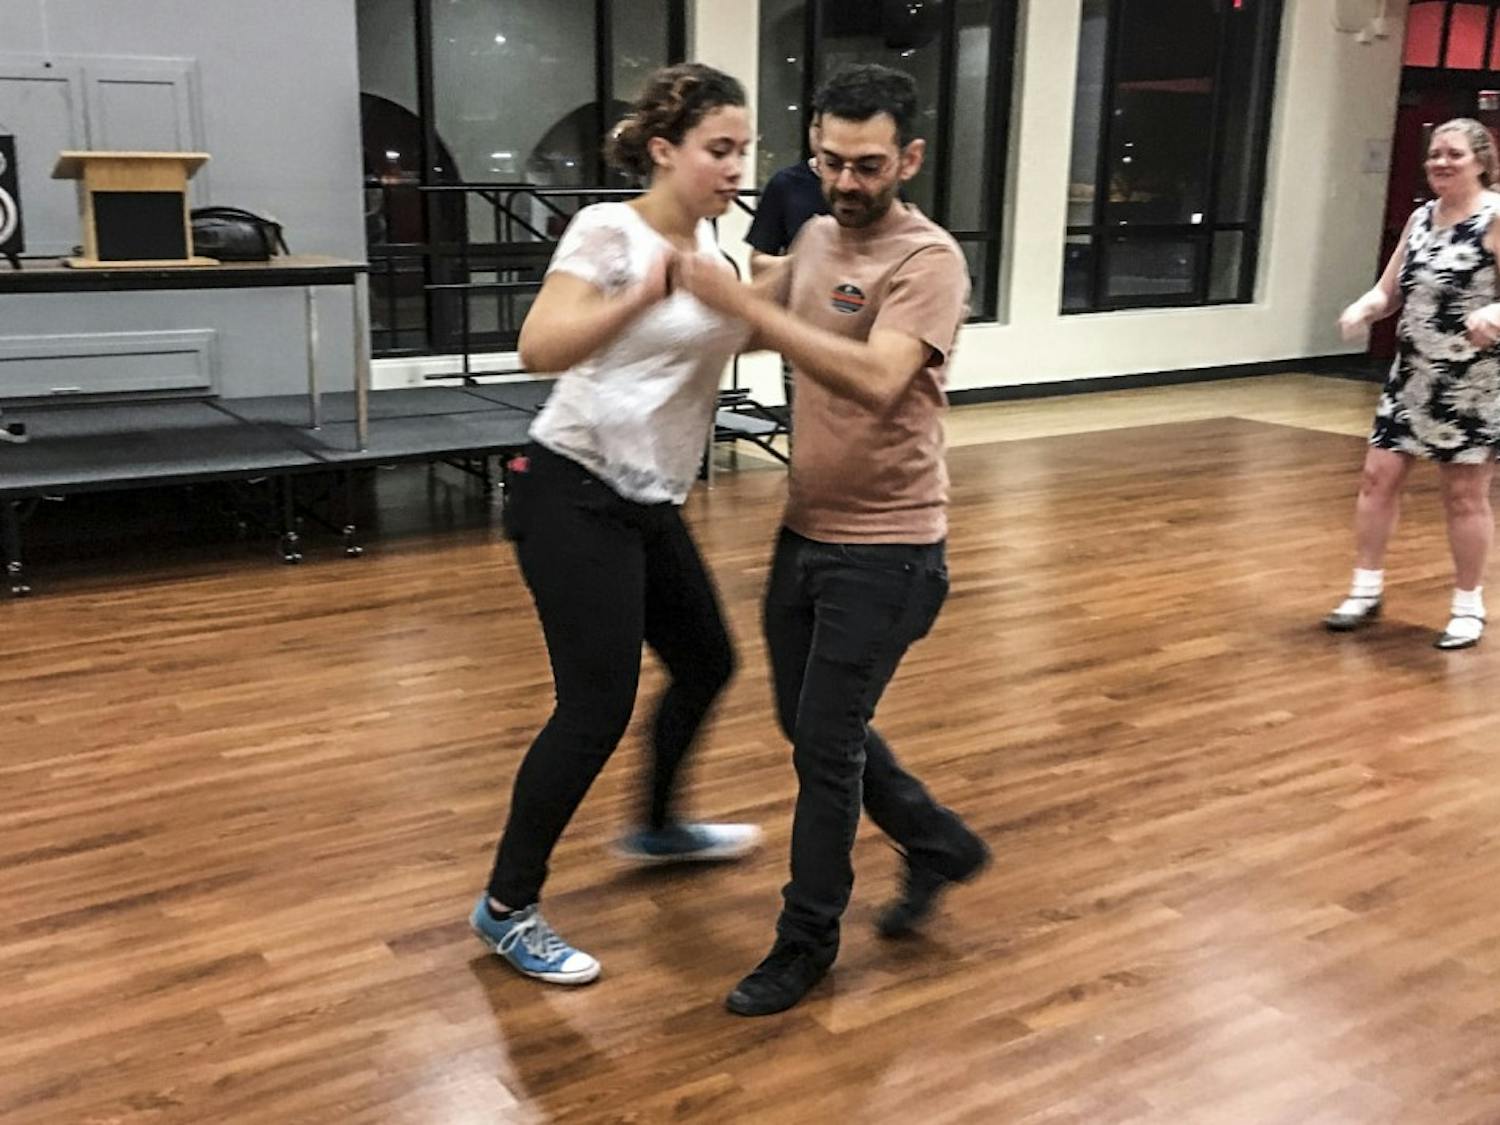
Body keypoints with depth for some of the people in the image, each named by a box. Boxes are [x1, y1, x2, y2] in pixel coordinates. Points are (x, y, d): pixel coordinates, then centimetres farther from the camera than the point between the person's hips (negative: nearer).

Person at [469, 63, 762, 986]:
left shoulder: (709, 241, 10)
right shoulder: (609, 230, -15)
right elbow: (541, 348, -29)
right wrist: (645, 294, -41)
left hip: (648, 503, 9)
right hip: (574, 495, -9)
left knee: (707, 664, 19)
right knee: (598, 706, -8)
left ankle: (659, 828, 44)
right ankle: (507, 908, 9)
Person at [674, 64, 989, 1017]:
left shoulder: (928, 259, -17)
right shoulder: (815, 238, 6)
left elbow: (876, 381, -34)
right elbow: (767, 333, 25)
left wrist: (740, 300, -34)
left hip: (885, 549, -8)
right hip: (807, 531, 8)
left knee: (824, 743, -1)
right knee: (815, 725, 17)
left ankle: (807, 941, 19)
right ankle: (938, 843, 39)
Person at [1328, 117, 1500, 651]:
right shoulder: (1420, 218, 8)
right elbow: (1389, 291, 10)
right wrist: (1362, 309, -11)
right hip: (1411, 374, 6)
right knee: (1378, 477, 6)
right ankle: (1366, 590, 20)